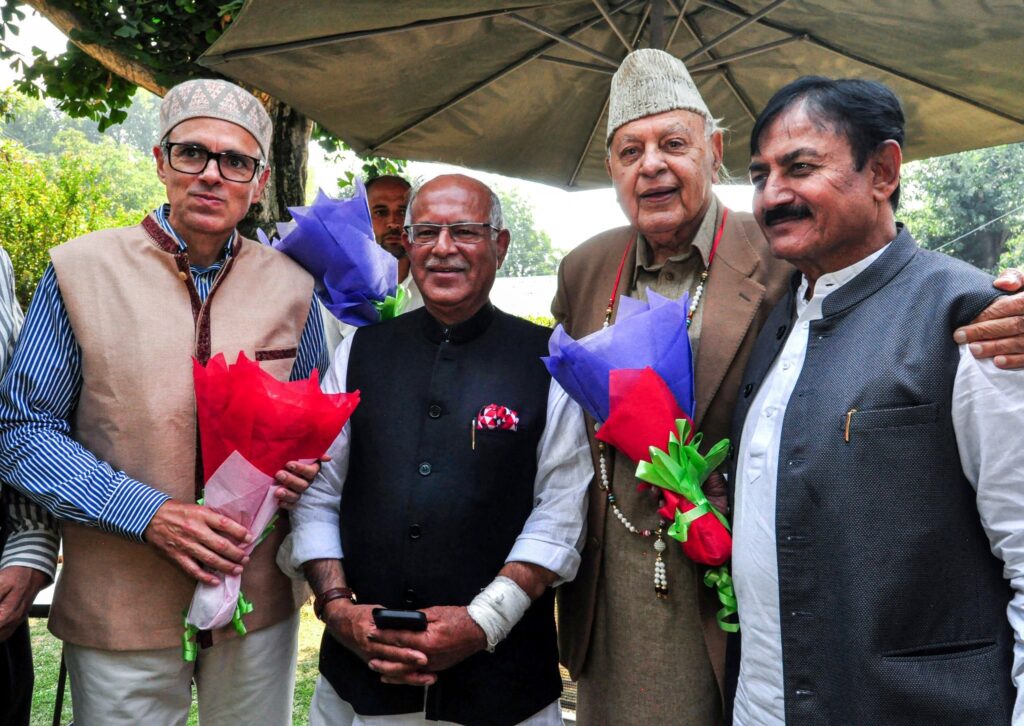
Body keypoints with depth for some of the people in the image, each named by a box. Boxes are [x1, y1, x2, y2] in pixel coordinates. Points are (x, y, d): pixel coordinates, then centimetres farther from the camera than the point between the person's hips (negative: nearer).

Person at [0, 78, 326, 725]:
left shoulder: (292, 288, 1)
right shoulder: (79, 271, -6)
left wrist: (307, 469, -10)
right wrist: (148, 514, -16)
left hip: (260, 601, 2)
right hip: (120, 612, -2)